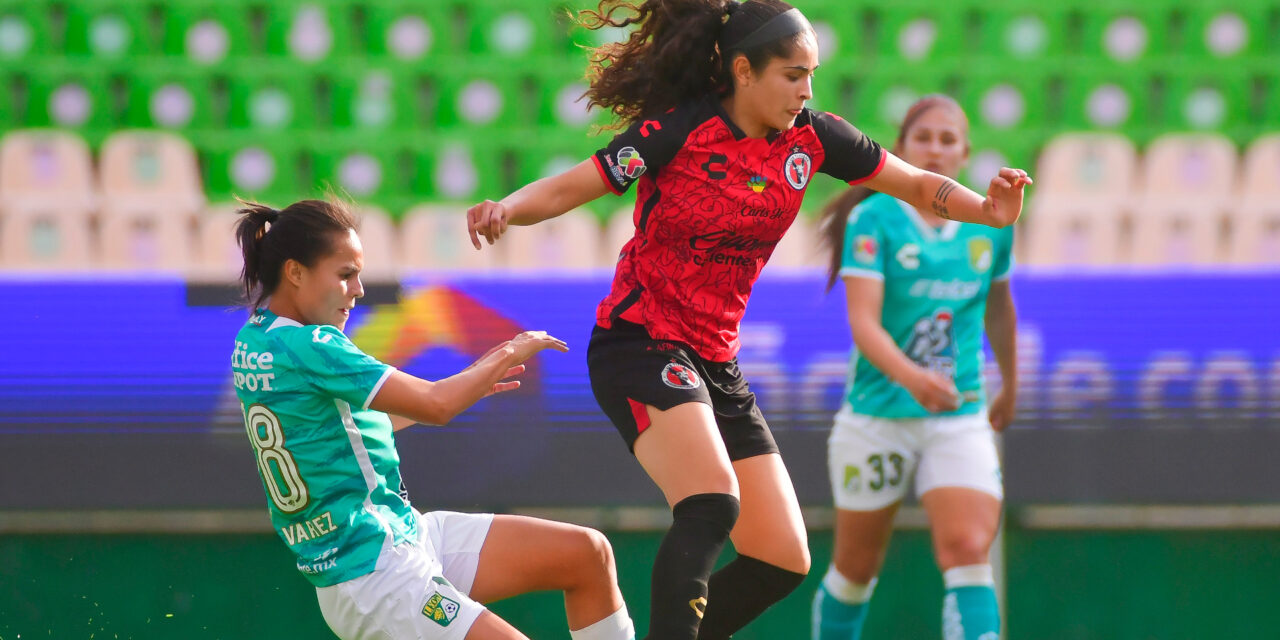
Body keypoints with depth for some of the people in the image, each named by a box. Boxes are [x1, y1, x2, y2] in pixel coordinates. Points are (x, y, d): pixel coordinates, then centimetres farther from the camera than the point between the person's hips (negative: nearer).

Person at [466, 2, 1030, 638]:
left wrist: (987, 209, -11)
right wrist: (505, 209, -32)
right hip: (639, 343, -7)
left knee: (783, 560, 4)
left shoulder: (811, 138, 1)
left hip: (715, 362, 7)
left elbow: (917, 184, 8)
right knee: (712, 506, -31)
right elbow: (570, 187, -12)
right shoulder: (680, 130, -14)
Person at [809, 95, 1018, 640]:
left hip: (961, 417, 2)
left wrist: (1010, 385, 34)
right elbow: (863, 322, -20)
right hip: (876, 416, -2)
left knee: (968, 550, -18)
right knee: (856, 569, 11)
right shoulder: (873, 219, -9)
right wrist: (911, 376, -37)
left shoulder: (991, 223, 4)